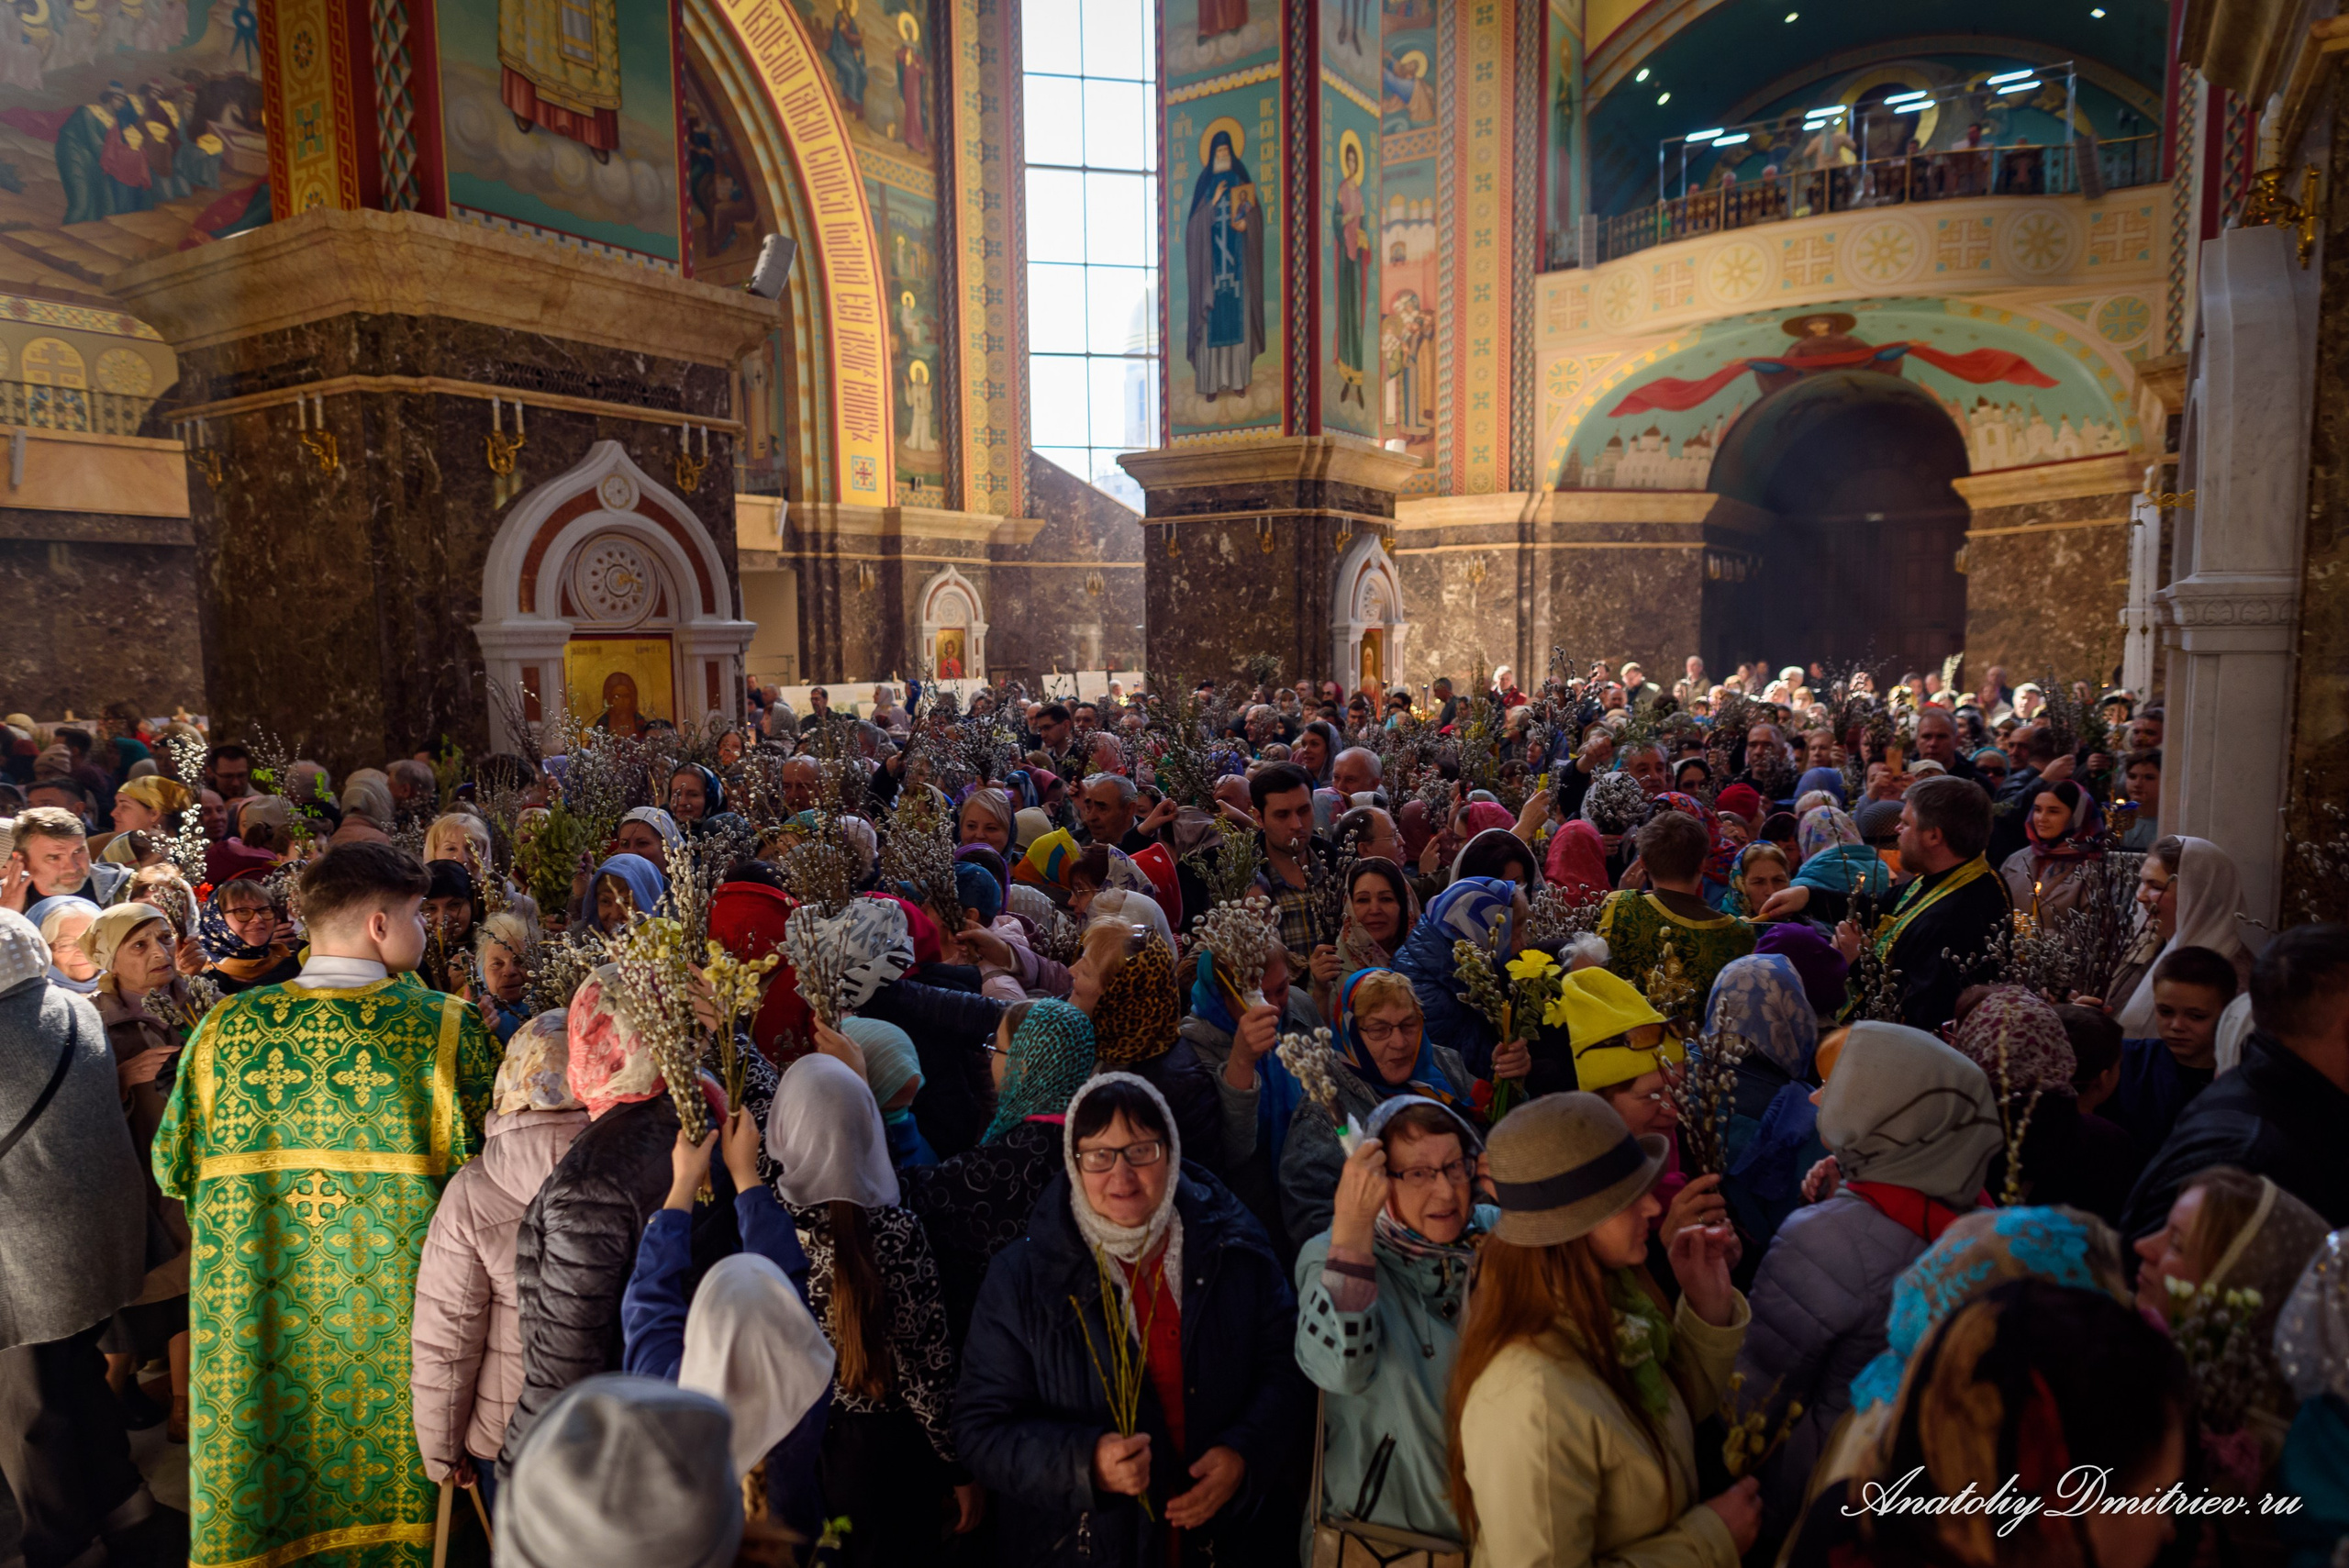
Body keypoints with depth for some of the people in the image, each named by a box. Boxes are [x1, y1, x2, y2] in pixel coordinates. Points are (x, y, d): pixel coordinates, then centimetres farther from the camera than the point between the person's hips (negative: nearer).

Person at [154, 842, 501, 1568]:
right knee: (392, 1454, 15)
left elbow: (174, 1168, 4)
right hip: (397, 1311, -3)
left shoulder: (226, 1027, -4)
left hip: (256, 1314, 3)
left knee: (265, 1487, 19)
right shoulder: (445, 1028, -14)